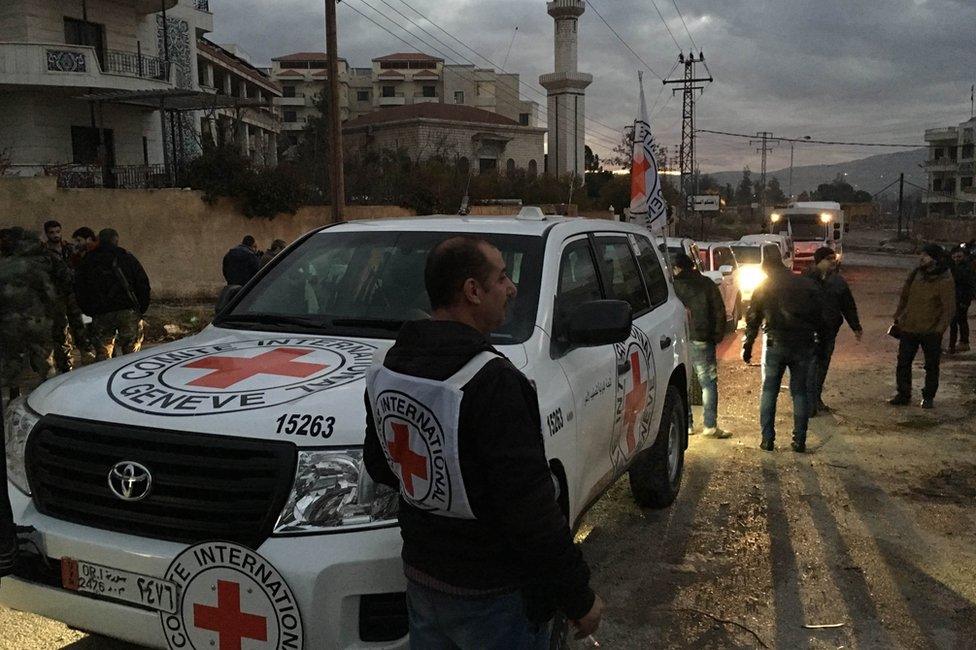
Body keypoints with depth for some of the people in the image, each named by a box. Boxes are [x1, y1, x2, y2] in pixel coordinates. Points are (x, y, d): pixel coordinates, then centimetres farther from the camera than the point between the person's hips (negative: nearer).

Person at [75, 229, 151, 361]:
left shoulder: (87, 262, 13)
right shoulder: (127, 257, 5)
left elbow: (79, 290, 12)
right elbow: (143, 284, 2)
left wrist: (90, 311, 16)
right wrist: (141, 309, 9)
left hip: (100, 315, 2)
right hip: (128, 311, -2)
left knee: (102, 354, 7)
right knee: (131, 353, 1)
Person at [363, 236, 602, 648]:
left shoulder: (389, 367, -1)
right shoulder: (491, 381, -26)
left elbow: (378, 465, 11)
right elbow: (531, 509, -25)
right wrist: (579, 598, -15)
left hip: (420, 578, 7)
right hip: (492, 596, -7)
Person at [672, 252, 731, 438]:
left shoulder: (673, 286, 2)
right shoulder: (707, 284, 5)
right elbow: (719, 311, 1)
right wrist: (718, 336, 6)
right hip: (701, 340, 0)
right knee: (709, 382, 3)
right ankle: (710, 426, -2)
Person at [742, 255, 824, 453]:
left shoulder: (763, 288, 5)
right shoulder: (807, 285, 8)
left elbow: (752, 320, 5)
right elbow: (819, 317, 8)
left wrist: (747, 347, 11)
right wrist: (818, 341, 15)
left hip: (776, 344, -1)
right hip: (803, 345, 2)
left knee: (769, 391, 8)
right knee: (800, 392, 10)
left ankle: (768, 439, 6)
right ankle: (800, 441, 10)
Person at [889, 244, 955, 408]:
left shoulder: (945, 281, -15)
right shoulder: (916, 274, 2)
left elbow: (949, 309, -14)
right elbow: (904, 296, 13)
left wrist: (939, 329, -19)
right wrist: (898, 317, 10)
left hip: (931, 332, -5)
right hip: (909, 328, 5)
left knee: (931, 366, 9)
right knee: (903, 363, 8)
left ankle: (928, 397, 23)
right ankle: (903, 395, 20)